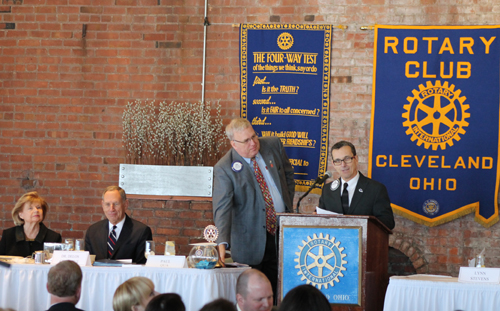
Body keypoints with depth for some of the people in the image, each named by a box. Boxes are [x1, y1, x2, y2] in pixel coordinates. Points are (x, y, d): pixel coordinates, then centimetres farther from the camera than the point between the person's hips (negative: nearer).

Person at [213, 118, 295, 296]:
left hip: (283, 231, 4)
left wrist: (289, 206, 11)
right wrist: (223, 243, -33)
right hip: (253, 239, -4)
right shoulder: (224, 169, -15)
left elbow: (288, 174, 17)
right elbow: (222, 208, -21)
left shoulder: (273, 145, 0)